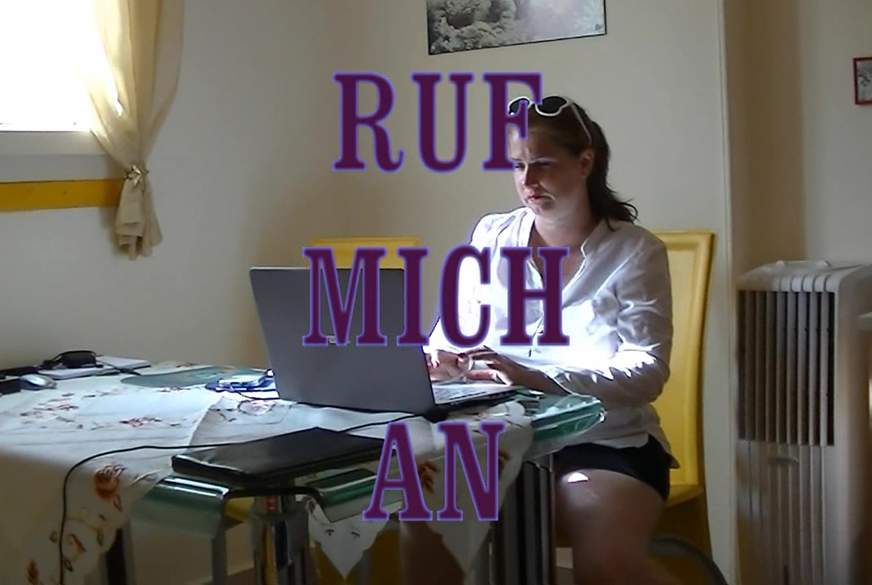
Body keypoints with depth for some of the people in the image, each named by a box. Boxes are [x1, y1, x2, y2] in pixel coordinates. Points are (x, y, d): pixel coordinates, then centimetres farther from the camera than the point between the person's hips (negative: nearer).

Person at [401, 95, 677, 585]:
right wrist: (434, 363, -15)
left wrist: (537, 380, -26)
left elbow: (647, 371, -12)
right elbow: (456, 332, 11)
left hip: (606, 442, -2)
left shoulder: (636, 251, -1)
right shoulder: (491, 237, 9)